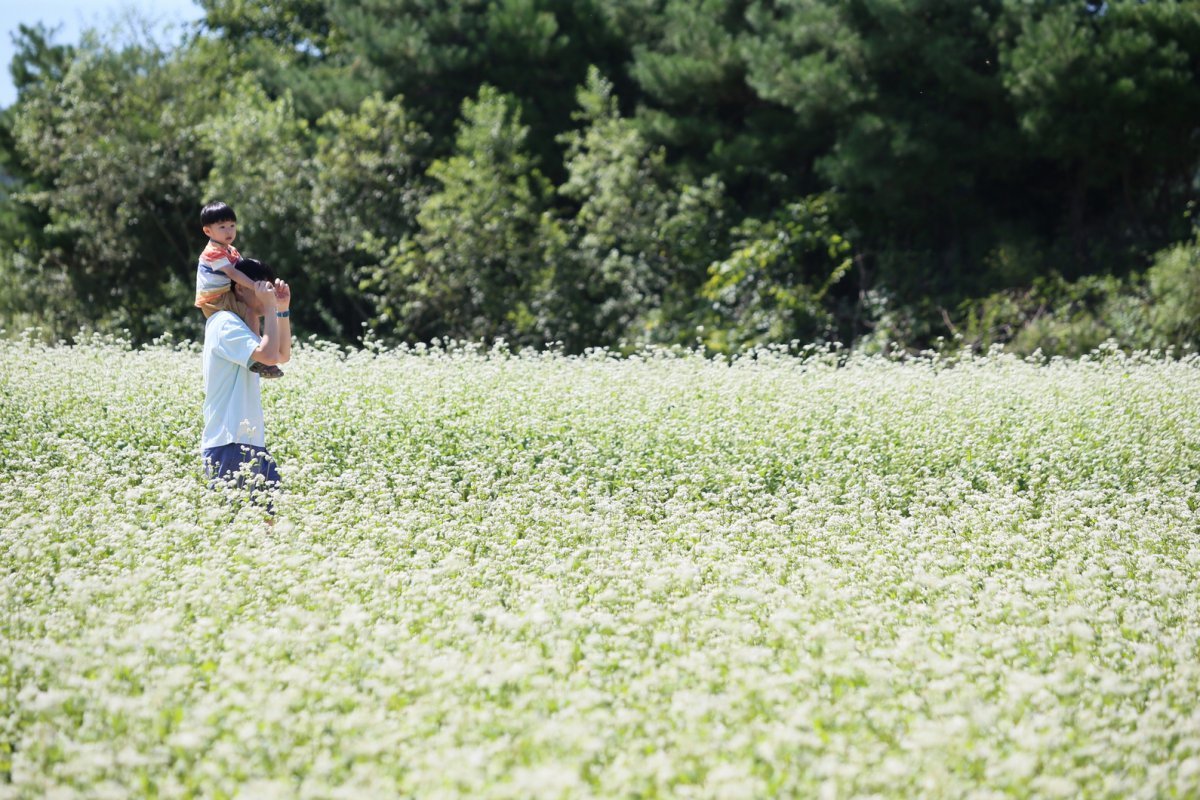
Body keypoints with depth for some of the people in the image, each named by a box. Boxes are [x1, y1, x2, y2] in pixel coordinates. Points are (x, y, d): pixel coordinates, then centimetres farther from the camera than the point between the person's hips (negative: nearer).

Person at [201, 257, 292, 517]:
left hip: (249, 442, 10)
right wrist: (270, 307, -15)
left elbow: (283, 356, 27)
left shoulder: (240, 325, 20)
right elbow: (269, 355, -24)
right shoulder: (225, 323, -11)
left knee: (271, 513, 7)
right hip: (229, 445, -10)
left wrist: (283, 310, 18)